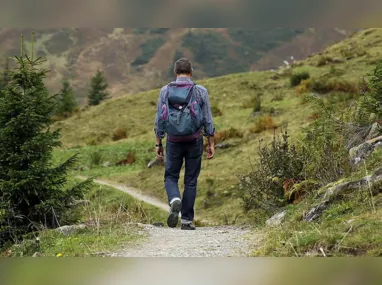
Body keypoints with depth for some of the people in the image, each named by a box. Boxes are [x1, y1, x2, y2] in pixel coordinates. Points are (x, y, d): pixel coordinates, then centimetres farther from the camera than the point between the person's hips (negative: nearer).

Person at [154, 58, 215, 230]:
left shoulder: (165, 91, -1)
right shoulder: (200, 91, -2)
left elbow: (160, 119, 1)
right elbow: (208, 120, -1)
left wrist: (158, 143, 7)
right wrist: (211, 144, 6)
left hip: (173, 141, 0)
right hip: (194, 141, 0)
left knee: (171, 177, 14)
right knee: (191, 181, 9)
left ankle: (175, 201, -17)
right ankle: (187, 220, 9)